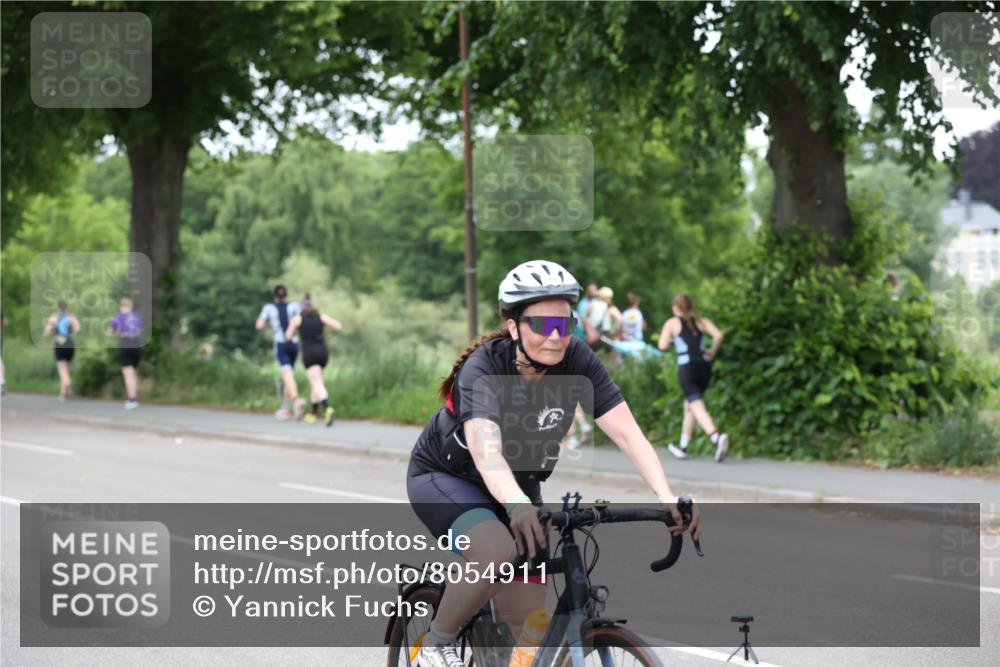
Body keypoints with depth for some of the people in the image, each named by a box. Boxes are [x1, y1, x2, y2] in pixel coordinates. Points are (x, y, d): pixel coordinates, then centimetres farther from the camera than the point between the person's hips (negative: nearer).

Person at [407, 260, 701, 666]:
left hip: (520, 487, 5)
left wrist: (667, 497, -44)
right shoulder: (484, 368, -30)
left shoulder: (577, 362, -19)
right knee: (498, 553, -35)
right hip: (444, 478, -5)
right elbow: (485, 450, -46)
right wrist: (518, 506, -65)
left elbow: (627, 433, -27)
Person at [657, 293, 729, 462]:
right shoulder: (701, 321, 13)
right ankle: (683, 447, 29)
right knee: (689, 406, 21)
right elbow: (718, 335, -4)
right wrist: (713, 352, 11)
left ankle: (717, 437, -39)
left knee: (697, 406, -15)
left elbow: (662, 345, -4)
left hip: (687, 367, -5)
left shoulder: (672, 323, 6)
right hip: (704, 365, 5)